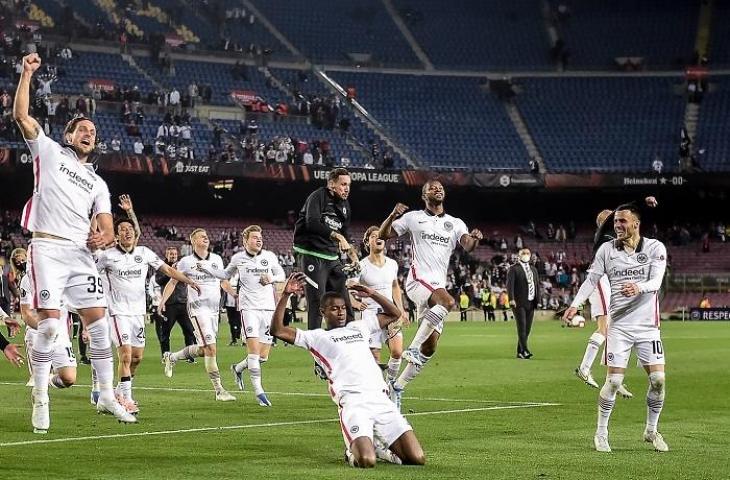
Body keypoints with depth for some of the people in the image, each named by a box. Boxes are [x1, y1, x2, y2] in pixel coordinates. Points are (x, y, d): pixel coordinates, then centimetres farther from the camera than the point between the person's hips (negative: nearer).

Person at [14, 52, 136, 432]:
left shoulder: (97, 183, 23)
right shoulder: (49, 151, 13)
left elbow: (107, 229, 14)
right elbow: (21, 115, 1)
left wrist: (103, 237, -9)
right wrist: (27, 73, -4)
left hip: (81, 253, 5)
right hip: (48, 248, -5)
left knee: (98, 322, -1)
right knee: (50, 324, -13)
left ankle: (107, 396, 10)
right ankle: (40, 401, -5)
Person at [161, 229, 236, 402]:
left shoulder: (217, 259, 12)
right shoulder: (186, 262, -1)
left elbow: (223, 282, 24)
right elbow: (172, 282, 7)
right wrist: (162, 301, -4)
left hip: (214, 308, 6)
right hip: (198, 307, -6)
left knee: (203, 349, 9)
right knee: (210, 348, -15)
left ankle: (171, 358, 33)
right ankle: (219, 390, -12)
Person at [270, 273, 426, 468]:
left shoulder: (359, 327, 27)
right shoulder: (317, 337, 13)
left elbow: (394, 314, 35)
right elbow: (277, 330, 4)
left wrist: (372, 294, 24)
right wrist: (286, 295, -2)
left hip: (381, 400, 4)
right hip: (353, 403, -4)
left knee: (417, 458, -8)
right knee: (366, 461, -27)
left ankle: (379, 446, 21)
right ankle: (353, 451, 9)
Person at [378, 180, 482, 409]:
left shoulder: (455, 223, 16)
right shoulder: (413, 218, 8)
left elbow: (468, 246, -1)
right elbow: (383, 235, 7)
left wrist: (474, 239, -26)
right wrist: (393, 216, -13)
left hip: (439, 286, 5)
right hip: (419, 279, -5)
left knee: (430, 348, 2)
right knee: (448, 302, -35)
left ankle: (398, 386, 14)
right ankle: (413, 347, -28)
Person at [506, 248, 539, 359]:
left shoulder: (533, 269, 20)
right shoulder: (513, 269, 0)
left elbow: (537, 284, 21)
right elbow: (510, 284, -10)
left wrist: (537, 300, 12)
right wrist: (511, 299, -22)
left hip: (531, 303, 6)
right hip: (519, 303, -6)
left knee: (527, 328, 5)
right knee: (522, 326, -13)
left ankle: (520, 352, 12)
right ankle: (524, 350, -20)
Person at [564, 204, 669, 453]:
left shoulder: (655, 248, 1)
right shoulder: (607, 249, 5)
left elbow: (656, 281, -11)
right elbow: (592, 279, 4)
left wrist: (639, 287, -33)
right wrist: (575, 304, -10)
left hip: (647, 325, 0)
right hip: (618, 324, 0)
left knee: (658, 379, -4)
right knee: (614, 380, -7)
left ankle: (651, 430, 16)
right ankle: (601, 433, 7)